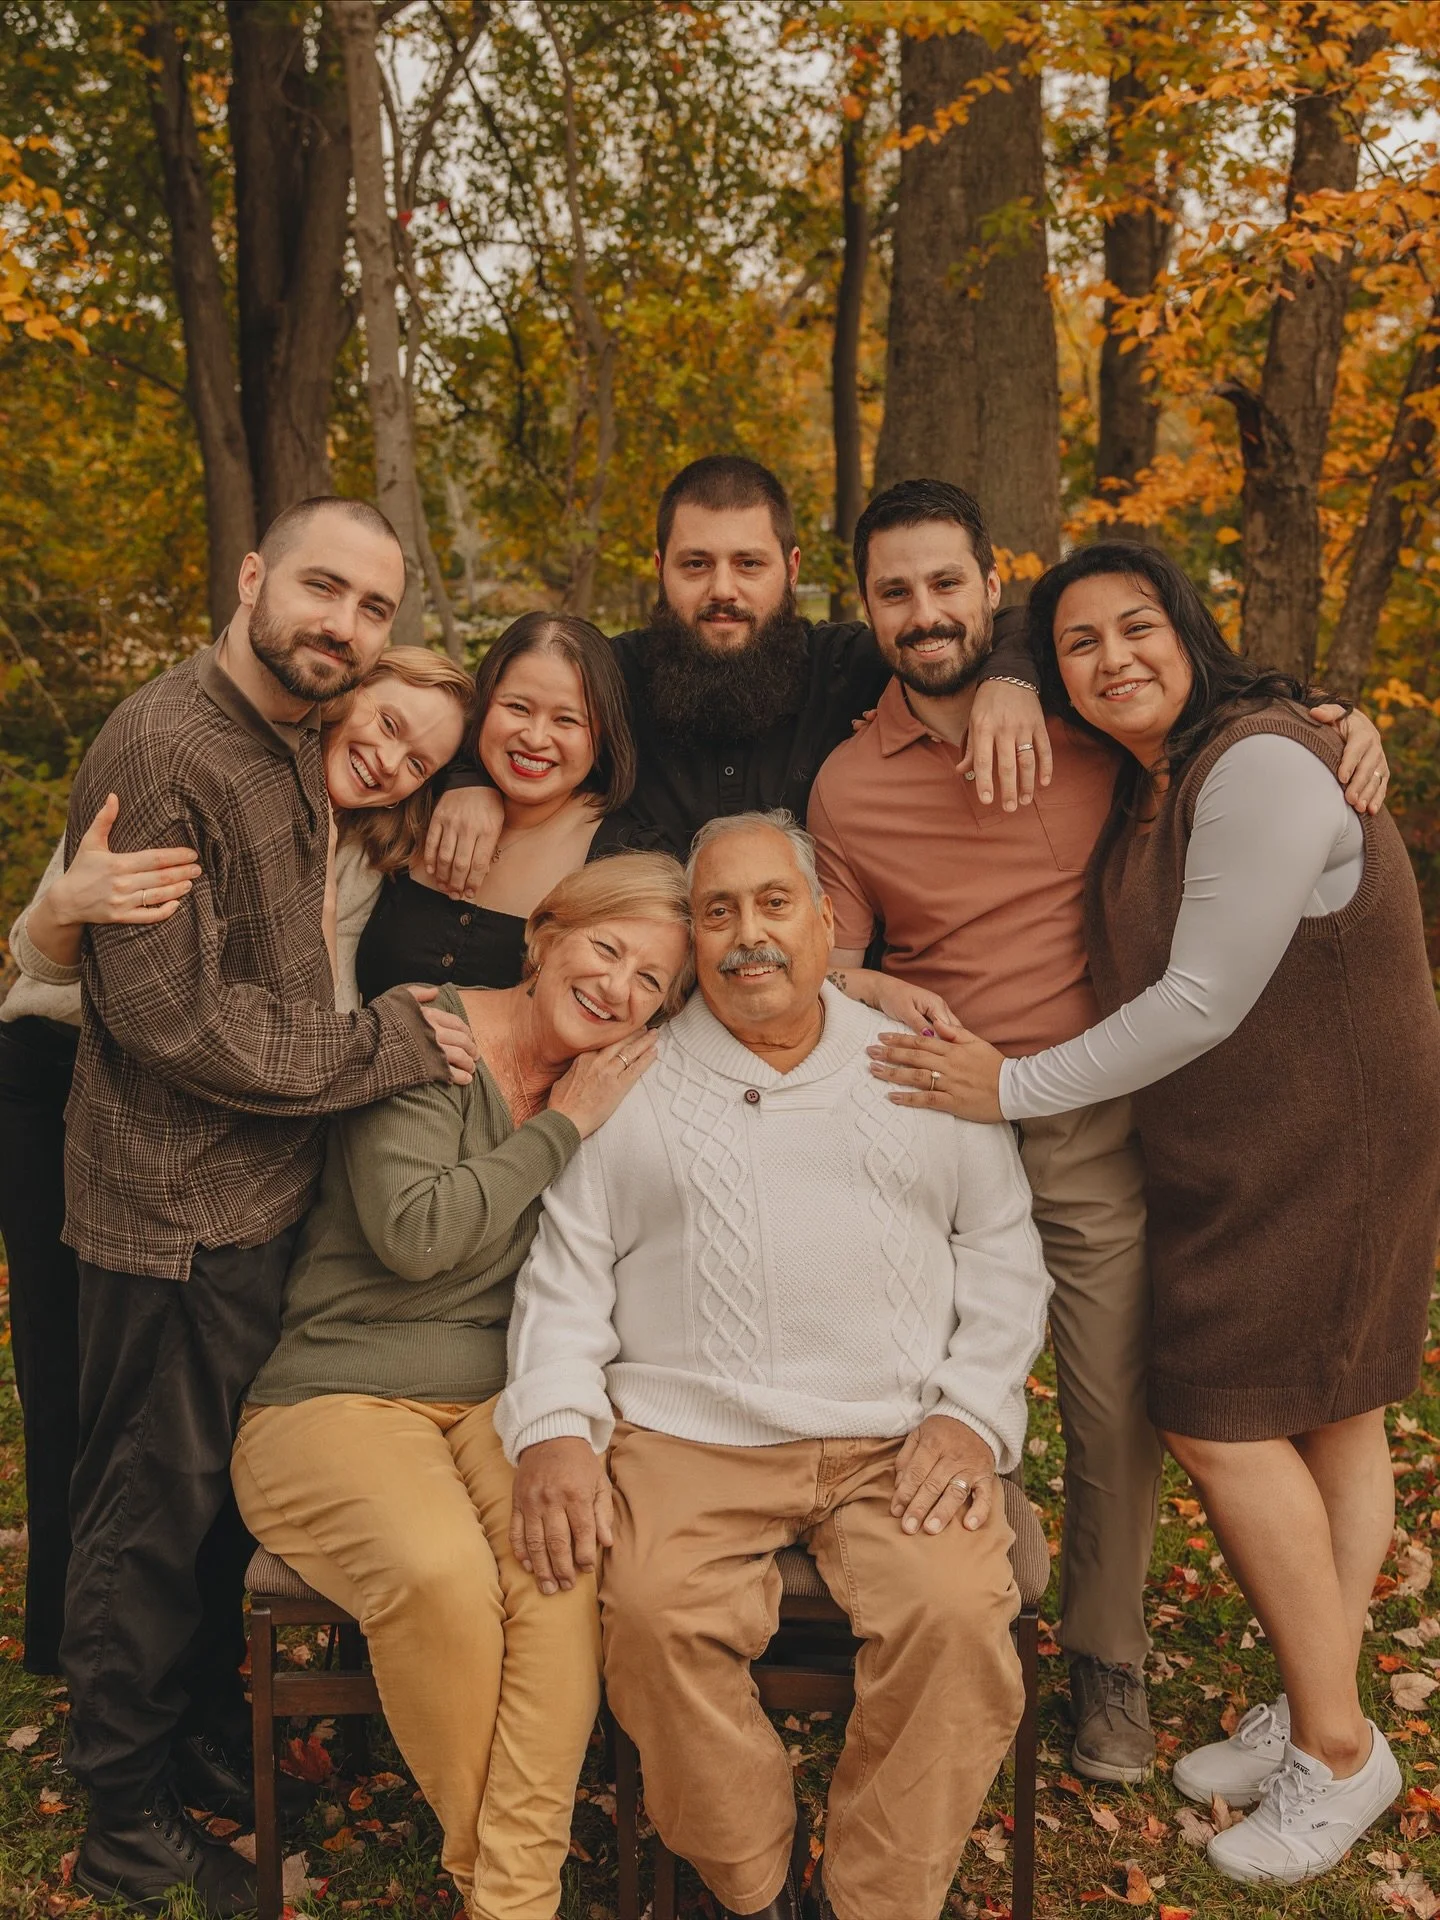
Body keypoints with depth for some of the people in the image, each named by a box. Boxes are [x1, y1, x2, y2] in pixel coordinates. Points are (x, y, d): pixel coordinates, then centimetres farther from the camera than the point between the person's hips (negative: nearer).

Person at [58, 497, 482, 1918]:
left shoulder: (299, 746, 10)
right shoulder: (159, 750, -20)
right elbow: (172, 1015, -23)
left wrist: (380, 1017, 7)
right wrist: (383, 1046, -16)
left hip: (271, 1189, 9)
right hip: (178, 1210, -9)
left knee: (234, 1483, 23)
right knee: (154, 1508, 7)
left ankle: (208, 1714, 44)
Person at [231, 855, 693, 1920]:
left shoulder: (619, 1090, 10)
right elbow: (414, 1235, -18)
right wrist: (563, 1128, -12)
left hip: (500, 1400, 4)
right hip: (336, 1400, -4)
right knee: (440, 1571, -33)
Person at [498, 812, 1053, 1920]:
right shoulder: (632, 1086, 13)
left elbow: (1003, 1250, 12)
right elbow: (566, 1271, 8)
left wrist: (973, 1414, -2)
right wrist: (554, 1428, -7)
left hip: (897, 1437, 1)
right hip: (688, 1434, 0)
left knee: (957, 1614, -26)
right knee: (655, 1617, -27)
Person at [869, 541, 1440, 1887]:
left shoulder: (1261, 767, -21)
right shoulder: (1142, 789, 8)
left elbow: (1203, 1003, -23)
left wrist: (1014, 1088, -16)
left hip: (1328, 1153, -9)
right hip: (1229, 1155, 9)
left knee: (1217, 1420, -4)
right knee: (1323, 1416, 16)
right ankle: (1316, 1712, 28)